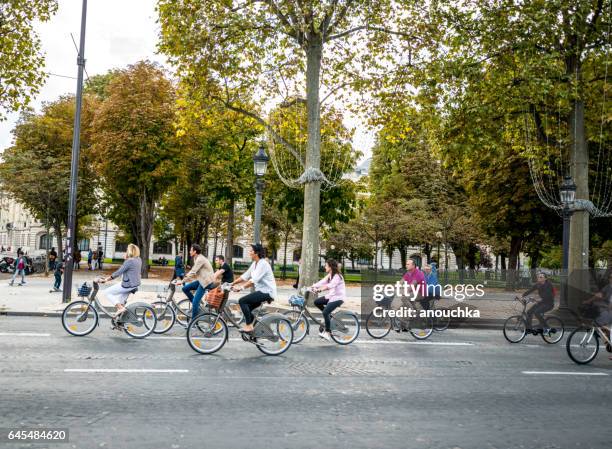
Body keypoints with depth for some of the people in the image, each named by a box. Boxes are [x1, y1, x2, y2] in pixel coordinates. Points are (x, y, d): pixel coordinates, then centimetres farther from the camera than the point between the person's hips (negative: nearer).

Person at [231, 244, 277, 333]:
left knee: (242, 301, -16)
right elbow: (245, 276, 11)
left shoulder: (263, 264, -17)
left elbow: (254, 280, -27)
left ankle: (248, 326, -12)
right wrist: (232, 284, 4)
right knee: (247, 308, 7)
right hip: (261, 291, 10)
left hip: (267, 292, -10)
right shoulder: (254, 264, 12)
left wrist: (241, 287, -32)